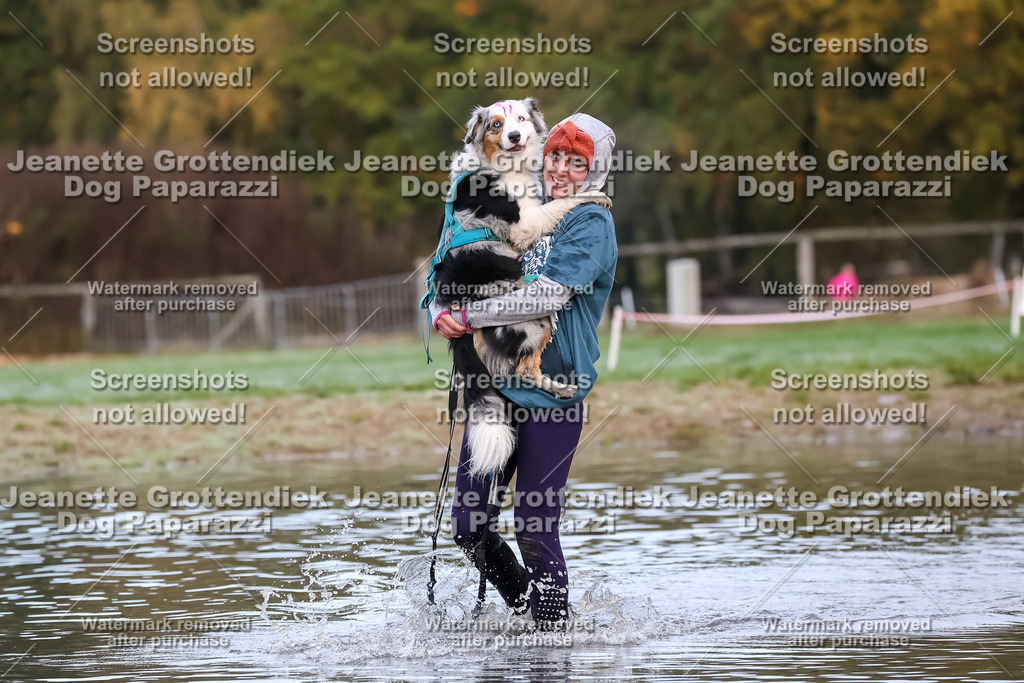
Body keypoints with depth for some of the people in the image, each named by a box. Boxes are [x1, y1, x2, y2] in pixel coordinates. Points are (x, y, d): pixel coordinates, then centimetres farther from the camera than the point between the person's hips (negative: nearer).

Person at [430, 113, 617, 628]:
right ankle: (526, 607, 28)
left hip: (553, 395, -6)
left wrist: (469, 316, -17)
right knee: (468, 525, 6)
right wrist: (442, 314, -1)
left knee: (535, 530, -6)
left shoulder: (592, 225, -5)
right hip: (497, 381, 6)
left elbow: (549, 296, -19)